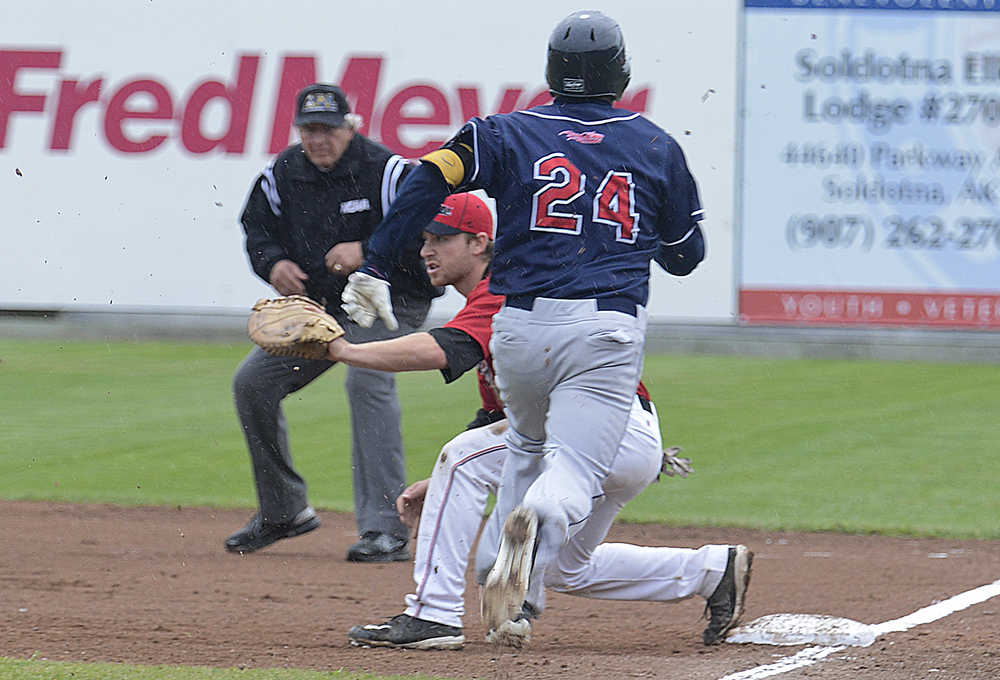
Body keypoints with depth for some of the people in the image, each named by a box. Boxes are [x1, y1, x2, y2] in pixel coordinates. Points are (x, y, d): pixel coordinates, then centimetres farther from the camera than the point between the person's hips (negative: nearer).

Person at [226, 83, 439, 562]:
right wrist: (273, 263, -10)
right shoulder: (282, 176, -1)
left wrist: (367, 252, -30)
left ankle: (385, 529, -31)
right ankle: (283, 512, 17)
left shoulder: (386, 172, -18)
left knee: (367, 381, -30)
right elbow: (257, 230, 11)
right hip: (317, 303, 7)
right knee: (253, 382, 2)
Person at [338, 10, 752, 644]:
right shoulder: (658, 147, 11)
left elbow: (428, 181, -6)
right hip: (608, 331, -2)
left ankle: (519, 602, 21)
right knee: (573, 472, -11)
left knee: (527, 445, 27)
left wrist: (376, 268, -5)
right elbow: (686, 254, 16)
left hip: (520, 326, 2)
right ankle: (539, 523, -48)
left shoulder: (509, 133, 8)